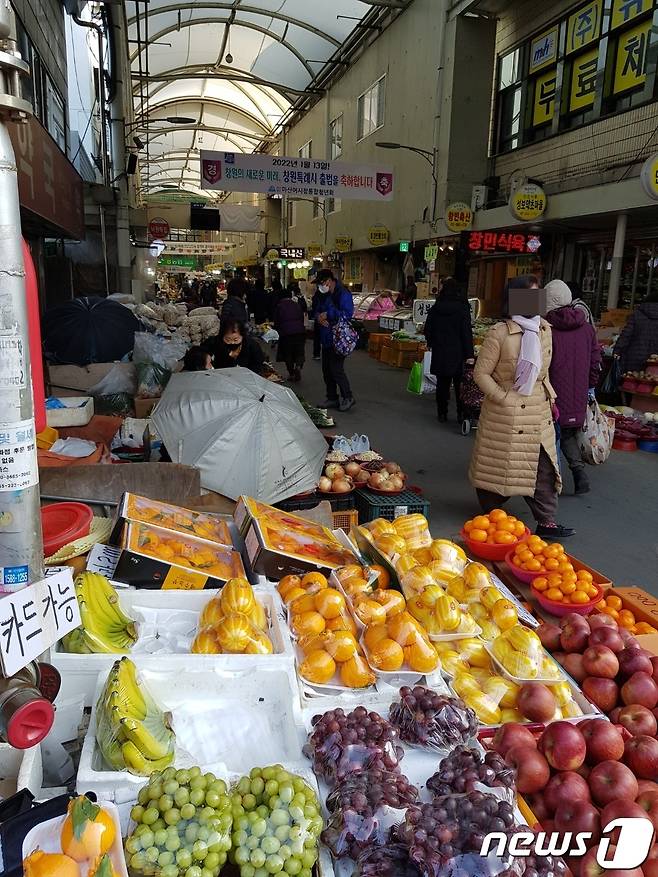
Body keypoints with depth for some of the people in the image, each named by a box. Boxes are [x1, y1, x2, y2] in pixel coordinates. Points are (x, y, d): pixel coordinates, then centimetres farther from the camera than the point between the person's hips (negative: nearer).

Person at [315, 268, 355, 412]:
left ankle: (348, 397, 7)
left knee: (336, 369, -8)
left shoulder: (343, 294, -14)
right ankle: (332, 398, 24)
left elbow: (347, 314, -25)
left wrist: (328, 315, -19)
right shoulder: (325, 295, 13)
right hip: (327, 339, 9)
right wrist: (319, 317, -6)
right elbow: (318, 311, 19)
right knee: (327, 370, 13)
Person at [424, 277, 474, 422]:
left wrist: (431, 343, 24)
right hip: (458, 353, -2)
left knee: (442, 383, 10)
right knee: (460, 384, 7)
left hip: (440, 352, 2)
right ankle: (461, 414, 10)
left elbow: (427, 328, 6)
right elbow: (467, 331, -11)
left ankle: (442, 414, 14)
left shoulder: (435, 308, 1)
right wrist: (469, 354, -12)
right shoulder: (462, 308, -8)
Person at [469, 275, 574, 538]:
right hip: (506, 414, -6)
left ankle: (546, 521, 14)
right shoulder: (499, 333, -15)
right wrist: (505, 399, -14)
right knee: (499, 466, 8)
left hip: (539, 413, 6)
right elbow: (481, 373, -12)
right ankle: (490, 515, 27)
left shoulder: (544, 329, 6)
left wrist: (549, 396, 13)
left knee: (543, 466, 6)